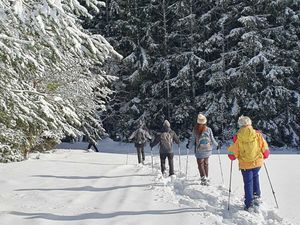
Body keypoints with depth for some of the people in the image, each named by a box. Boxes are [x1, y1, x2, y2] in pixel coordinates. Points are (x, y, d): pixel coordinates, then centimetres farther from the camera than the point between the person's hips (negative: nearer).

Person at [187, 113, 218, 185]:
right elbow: (212, 140, 1)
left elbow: (193, 140, -3)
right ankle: (206, 177, 28)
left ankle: (203, 177, -10)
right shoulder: (208, 129, -7)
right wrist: (217, 144, 20)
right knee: (206, 163, 19)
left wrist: (189, 144, 17)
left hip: (199, 150, -2)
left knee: (200, 163, 6)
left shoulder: (195, 129, -11)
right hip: (207, 149, 2)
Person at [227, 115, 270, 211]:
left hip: (245, 164, -2)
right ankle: (256, 195, 28)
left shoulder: (237, 137, -12)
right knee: (255, 176, 30)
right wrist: (264, 155, 19)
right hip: (258, 162, 2)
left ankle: (249, 204, 13)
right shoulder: (258, 134, -9)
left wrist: (230, 149, 13)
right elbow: (265, 151, -2)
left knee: (248, 182, 11)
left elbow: (232, 155, -8)